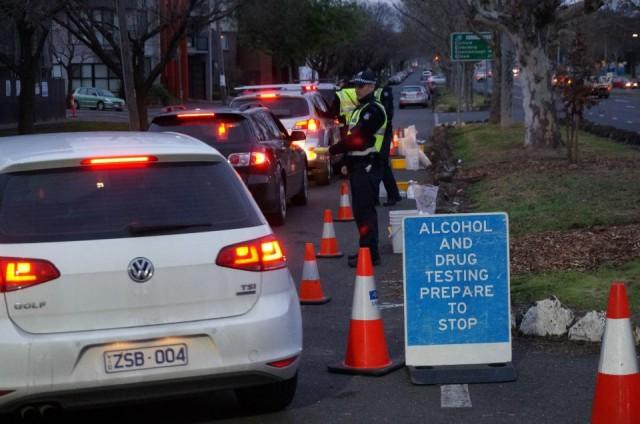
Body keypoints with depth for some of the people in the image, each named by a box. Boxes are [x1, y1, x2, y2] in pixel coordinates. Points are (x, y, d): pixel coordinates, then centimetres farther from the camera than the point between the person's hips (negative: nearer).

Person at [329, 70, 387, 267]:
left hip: (366, 166, -10)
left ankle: (370, 253, -9)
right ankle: (366, 249, 22)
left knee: (365, 210, -10)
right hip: (357, 165, 10)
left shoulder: (373, 110, -13)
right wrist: (347, 162, 15)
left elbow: (357, 138, -21)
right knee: (359, 210, 14)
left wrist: (333, 149, -12)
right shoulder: (360, 109, 20)